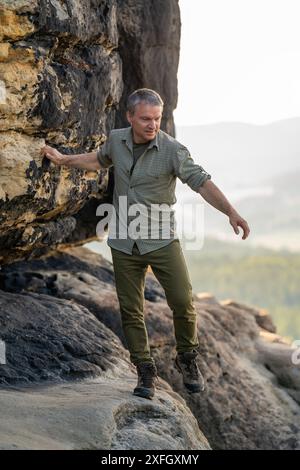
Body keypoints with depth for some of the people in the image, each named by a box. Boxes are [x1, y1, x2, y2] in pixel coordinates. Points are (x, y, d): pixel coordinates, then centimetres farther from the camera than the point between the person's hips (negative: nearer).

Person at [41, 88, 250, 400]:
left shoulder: (172, 149, -14)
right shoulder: (116, 140, 0)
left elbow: (201, 181, -24)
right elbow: (100, 159, 24)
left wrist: (231, 212, -37)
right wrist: (64, 160, 30)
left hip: (161, 240, -3)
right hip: (124, 243, 3)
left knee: (183, 302, -9)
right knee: (131, 311, 4)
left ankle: (187, 360, 16)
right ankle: (145, 372, 17)